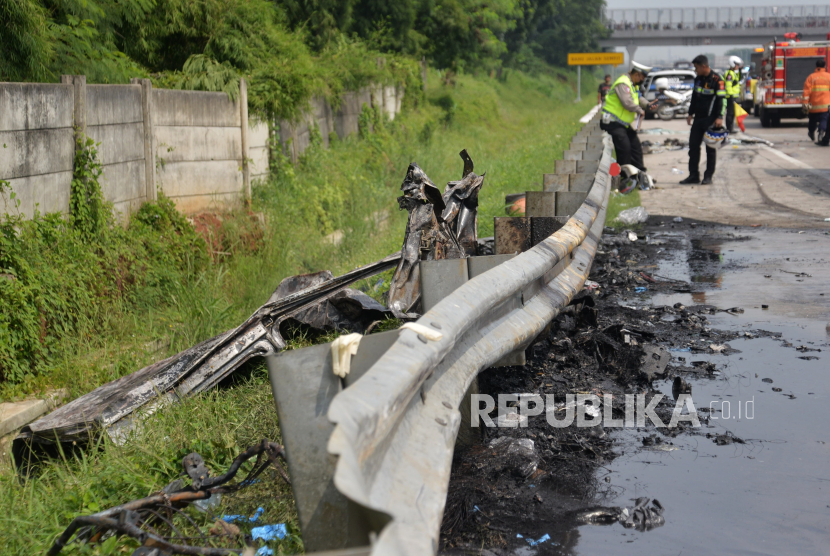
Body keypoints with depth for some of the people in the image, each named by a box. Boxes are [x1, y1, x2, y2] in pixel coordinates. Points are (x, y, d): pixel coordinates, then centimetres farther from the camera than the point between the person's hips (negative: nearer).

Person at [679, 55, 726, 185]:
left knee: (710, 148, 0)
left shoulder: (717, 80, -11)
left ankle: (708, 176, 6)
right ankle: (694, 175, 10)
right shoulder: (698, 79, 13)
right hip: (698, 118, 7)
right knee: (693, 146, 5)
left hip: (711, 120, -7)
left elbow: (722, 99, -14)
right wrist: (690, 113, 20)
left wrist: (720, 117, -21)